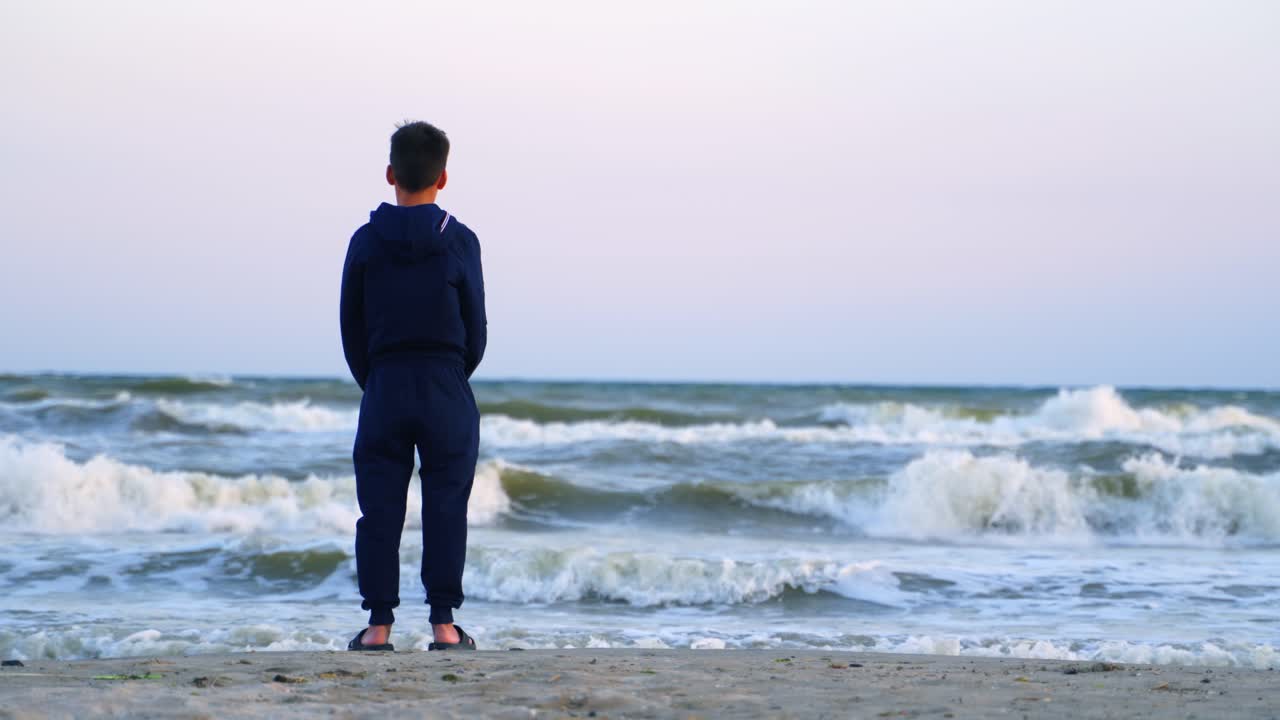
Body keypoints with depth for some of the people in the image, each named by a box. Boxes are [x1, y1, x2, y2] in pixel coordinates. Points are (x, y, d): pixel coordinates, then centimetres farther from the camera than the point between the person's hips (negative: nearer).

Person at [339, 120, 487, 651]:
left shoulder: (365, 241, 0)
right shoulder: (459, 242, -3)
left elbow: (351, 327, 4)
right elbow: (476, 328, 1)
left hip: (384, 388, 1)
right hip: (448, 394, -1)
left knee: (380, 511, 4)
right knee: (446, 509, 3)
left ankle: (379, 626, 4)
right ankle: (444, 626, 2)